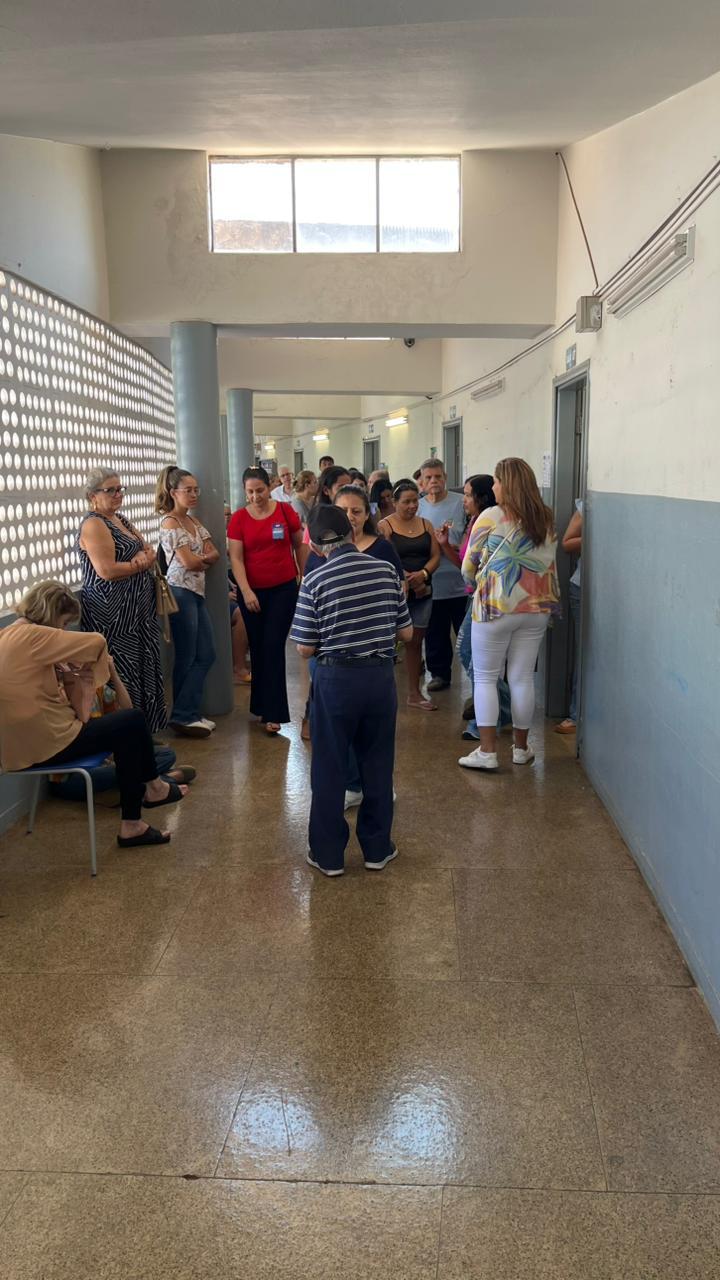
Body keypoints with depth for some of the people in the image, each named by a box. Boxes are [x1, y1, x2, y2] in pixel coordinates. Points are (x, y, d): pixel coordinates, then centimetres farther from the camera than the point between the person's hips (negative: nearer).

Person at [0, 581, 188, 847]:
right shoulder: (32, 635, -18)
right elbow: (96, 641, -22)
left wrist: (63, 676, 0)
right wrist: (90, 664, 0)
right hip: (47, 743, -10)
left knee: (125, 733, 19)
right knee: (134, 720, 3)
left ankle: (131, 825, 21)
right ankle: (152, 787, 26)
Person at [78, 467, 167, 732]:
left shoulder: (121, 520, 16)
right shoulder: (94, 525, -13)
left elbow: (149, 551, 14)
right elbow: (107, 571, -23)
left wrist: (143, 559, -9)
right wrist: (141, 563, -9)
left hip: (138, 611, 10)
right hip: (113, 617, -9)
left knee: (145, 668, 13)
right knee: (124, 676, -7)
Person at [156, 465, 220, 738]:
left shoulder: (194, 521, 15)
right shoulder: (170, 523, -11)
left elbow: (215, 554, 6)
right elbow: (189, 562, -16)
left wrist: (200, 558, -13)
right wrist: (207, 558, 2)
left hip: (197, 593, 9)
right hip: (181, 593, -9)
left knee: (206, 655, 10)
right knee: (187, 657, 0)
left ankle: (188, 713, 19)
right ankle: (182, 716, 12)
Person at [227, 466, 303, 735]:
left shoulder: (285, 511, -4)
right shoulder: (238, 518, -3)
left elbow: (299, 545, 7)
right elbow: (236, 558, -6)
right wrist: (246, 592, -14)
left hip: (284, 589, -2)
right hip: (252, 591, 2)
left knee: (274, 647, -6)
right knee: (257, 647, 10)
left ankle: (273, 712, -2)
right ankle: (264, 704, 23)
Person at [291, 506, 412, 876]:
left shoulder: (315, 581, -11)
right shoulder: (386, 571, -2)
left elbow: (305, 649, -8)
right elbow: (406, 633, 4)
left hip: (336, 679, -3)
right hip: (381, 676, 3)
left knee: (329, 769, 10)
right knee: (378, 765, 15)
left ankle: (328, 854, 19)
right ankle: (377, 848, 25)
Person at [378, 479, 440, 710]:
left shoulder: (426, 525, 11)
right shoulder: (385, 526, -5)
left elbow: (435, 556, 6)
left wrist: (423, 574, -13)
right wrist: (404, 577, -23)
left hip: (422, 592, 5)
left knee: (415, 641, 11)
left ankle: (414, 694, 19)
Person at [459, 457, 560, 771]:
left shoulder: (491, 517, -8)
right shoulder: (546, 520, 8)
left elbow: (469, 566, -1)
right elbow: (549, 563, 13)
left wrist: (475, 581, 18)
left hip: (495, 605, -5)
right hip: (536, 607, 5)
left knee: (485, 678, 5)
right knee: (523, 678, 11)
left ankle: (487, 751, 3)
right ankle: (521, 748, 19)